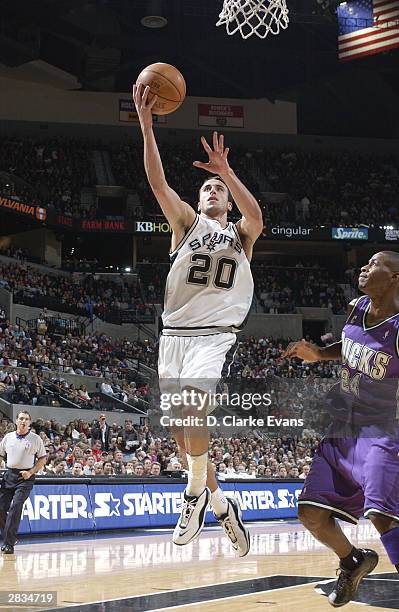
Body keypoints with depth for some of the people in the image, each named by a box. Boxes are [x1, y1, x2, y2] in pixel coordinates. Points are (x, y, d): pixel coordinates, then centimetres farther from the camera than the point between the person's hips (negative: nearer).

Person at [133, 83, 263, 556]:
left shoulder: (240, 234, 12)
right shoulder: (188, 223, 15)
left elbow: (256, 218, -13)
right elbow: (158, 182, 0)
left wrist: (227, 171, -26)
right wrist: (146, 125, -10)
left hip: (217, 333, -3)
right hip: (174, 333, 3)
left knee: (192, 403, -27)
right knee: (181, 427, 3)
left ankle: (195, 491, -11)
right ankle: (219, 504, 19)